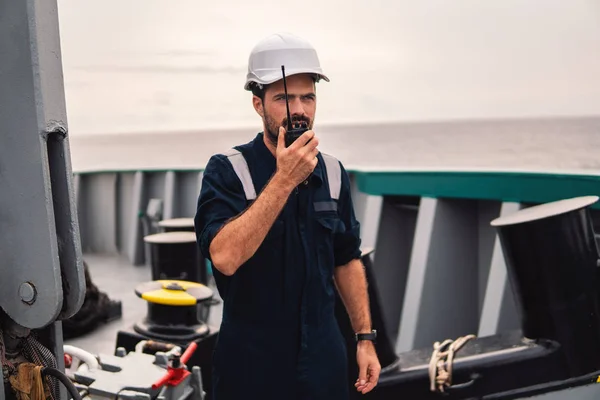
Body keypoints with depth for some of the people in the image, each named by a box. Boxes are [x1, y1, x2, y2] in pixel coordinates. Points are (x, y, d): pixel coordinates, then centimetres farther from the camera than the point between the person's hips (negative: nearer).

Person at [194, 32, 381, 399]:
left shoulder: (333, 173, 0)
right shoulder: (226, 171, -14)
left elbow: (347, 260, 8)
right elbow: (225, 257, -27)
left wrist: (365, 338, 5)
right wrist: (284, 179, -28)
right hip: (251, 362, -3)